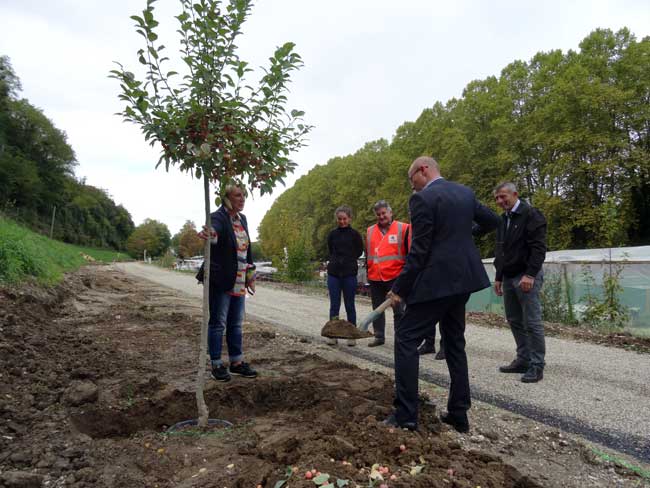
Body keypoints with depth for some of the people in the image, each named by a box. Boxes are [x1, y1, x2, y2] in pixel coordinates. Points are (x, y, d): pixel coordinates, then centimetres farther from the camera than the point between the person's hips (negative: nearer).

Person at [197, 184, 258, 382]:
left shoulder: (242, 219, 11)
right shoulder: (218, 217, -11)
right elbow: (214, 230, -36)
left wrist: (250, 276, 17)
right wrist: (208, 233, -60)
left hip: (239, 282, 7)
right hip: (220, 280, -7)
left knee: (236, 324, 14)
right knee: (218, 323, 3)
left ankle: (236, 362, 25)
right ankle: (217, 365, 15)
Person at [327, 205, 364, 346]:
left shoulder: (355, 234, -2)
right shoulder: (332, 234, 6)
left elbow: (359, 251, 7)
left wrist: (348, 260, 5)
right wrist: (337, 261, 8)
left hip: (349, 274, -2)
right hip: (333, 273, 2)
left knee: (350, 306, 6)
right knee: (334, 305, 5)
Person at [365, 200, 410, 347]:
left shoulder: (403, 228, -4)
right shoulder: (370, 231, 10)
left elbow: (410, 253, -2)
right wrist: (369, 271, 17)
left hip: (395, 277, -5)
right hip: (375, 278, 5)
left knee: (399, 311, 2)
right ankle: (379, 337, 25)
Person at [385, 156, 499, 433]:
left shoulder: (422, 199, -12)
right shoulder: (465, 193, 10)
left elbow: (419, 251, -16)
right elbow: (492, 221, 21)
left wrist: (399, 288, -10)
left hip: (436, 281, -8)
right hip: (463, 278, 9)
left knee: (406, 339, 0)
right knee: (454, 343, 17)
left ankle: (405, 415, 1)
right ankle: (459, 414, 23)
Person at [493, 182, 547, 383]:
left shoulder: (531, 214, -7)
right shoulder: (503, 219, 16)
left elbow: (538, 247, -16)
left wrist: (530, 274, -22)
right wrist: (499, 277, 18)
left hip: (526, 276, -8)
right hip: (508, 277, 8)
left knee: (532, 322, -5)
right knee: (515, 321, 10)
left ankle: (537, 366, 3)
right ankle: (523, 360, 19)